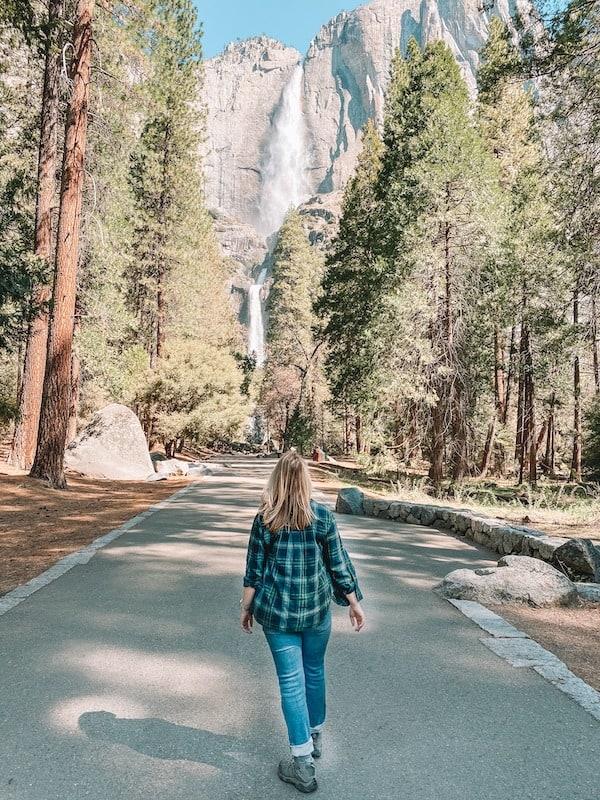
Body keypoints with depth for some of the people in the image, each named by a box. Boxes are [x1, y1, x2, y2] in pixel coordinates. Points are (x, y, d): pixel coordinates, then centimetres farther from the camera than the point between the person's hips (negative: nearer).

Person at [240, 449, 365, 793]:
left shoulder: (264, 519, -8)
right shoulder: (323, 516, -7)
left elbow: (255, 568, -3)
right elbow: (339, 564, -3)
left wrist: (247, 607, 9)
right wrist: (355, 604, 8)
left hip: (277, 611, -1)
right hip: (317, 609, 1)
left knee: (291, 680, 7)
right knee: (315, 671, 21)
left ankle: (304, 763, 10)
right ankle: (315, 736, 40)